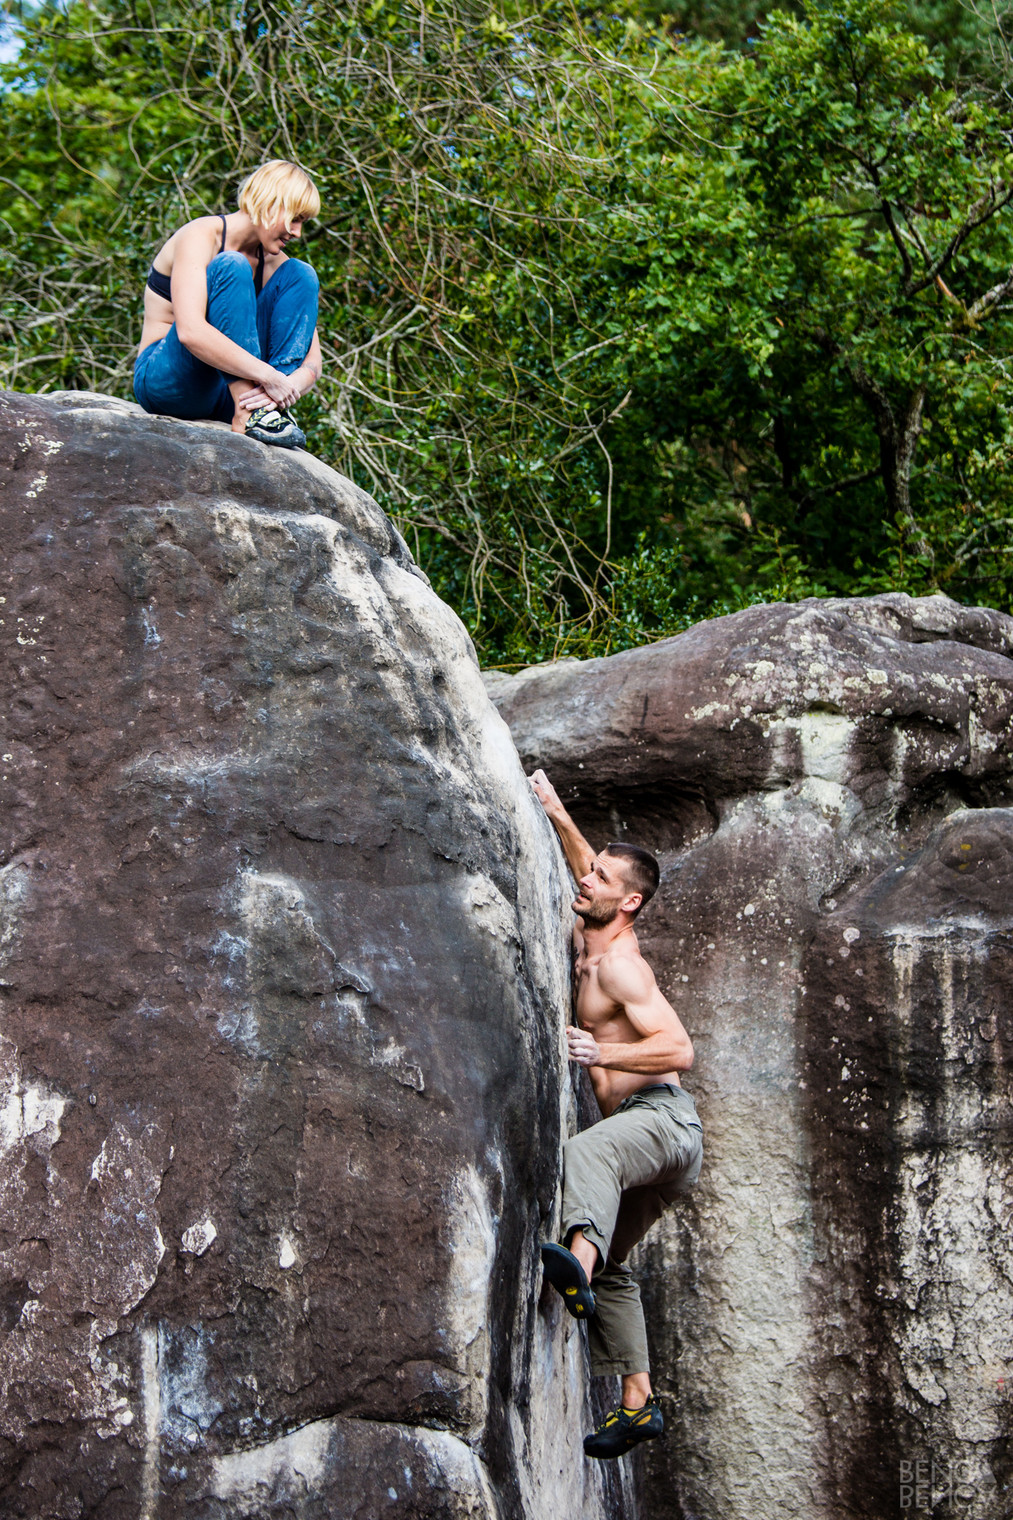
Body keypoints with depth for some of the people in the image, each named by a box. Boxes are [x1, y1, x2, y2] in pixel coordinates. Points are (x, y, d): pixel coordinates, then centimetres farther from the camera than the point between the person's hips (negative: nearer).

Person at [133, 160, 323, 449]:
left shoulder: (272, 262, 6)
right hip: (165, 380, -6)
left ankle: (268, 411, -21)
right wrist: (270, 377, -34)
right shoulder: (200, 236, -13)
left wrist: (291, 385, -24)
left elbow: (312, 362, 0)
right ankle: (249, 416, -34)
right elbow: (190, 332, -31)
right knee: (230, 268, -25)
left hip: (229, 395, 6)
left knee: (300, 275, -5)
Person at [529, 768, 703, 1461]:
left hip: (665, 1117, -11)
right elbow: (590, 868, 36)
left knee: (588, 1150, -41)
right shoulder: (591, 939, 15)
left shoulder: (620, 964, -12)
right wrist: (557, 814, 26)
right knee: (611, 1265, 13)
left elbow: (679, 1049, -22)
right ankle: (638, 1400, 12)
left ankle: (579, 1256, -69)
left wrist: (603, 1053, -30)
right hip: (643, 1134, 11)